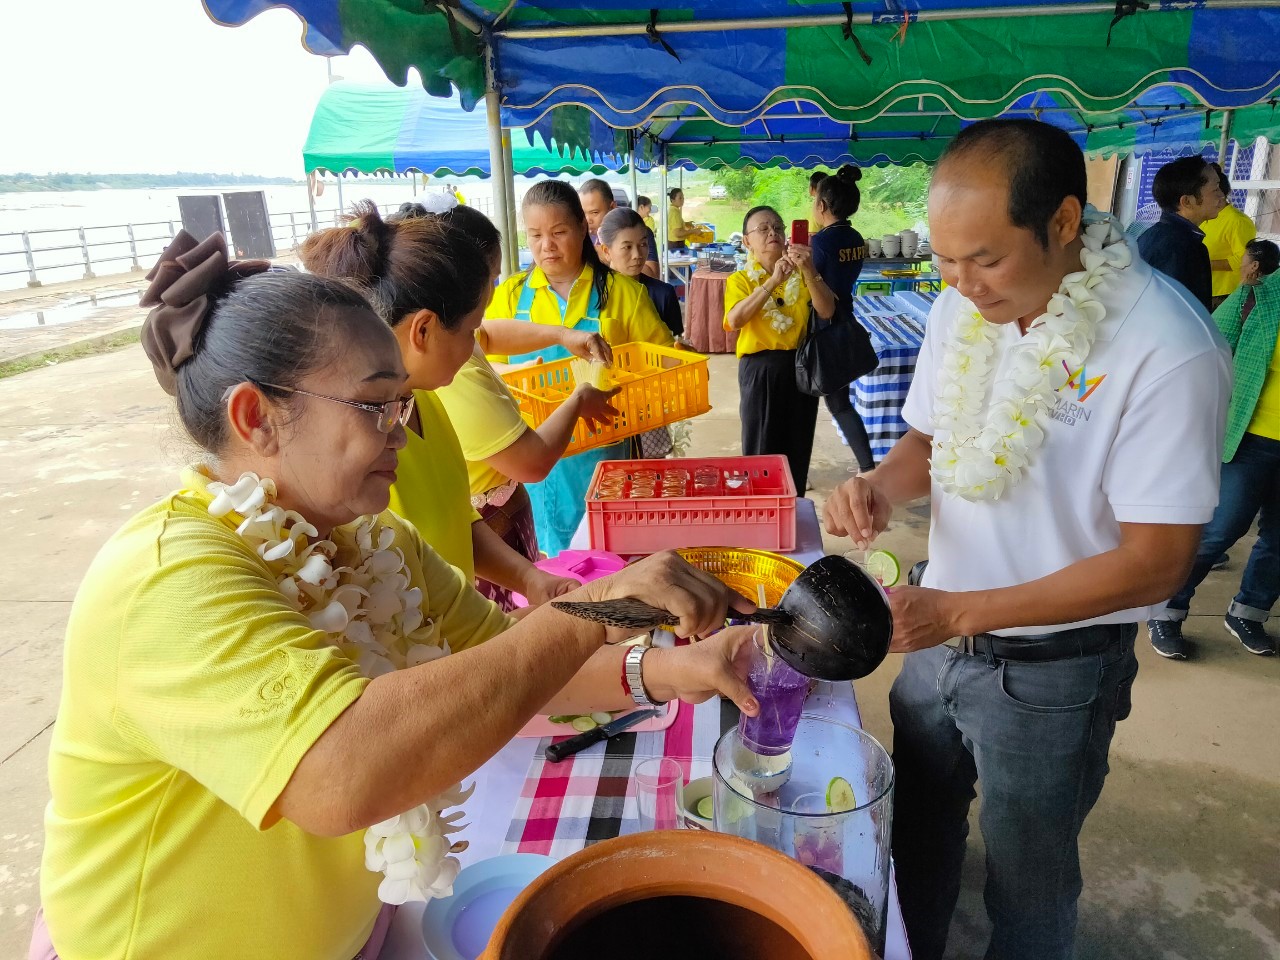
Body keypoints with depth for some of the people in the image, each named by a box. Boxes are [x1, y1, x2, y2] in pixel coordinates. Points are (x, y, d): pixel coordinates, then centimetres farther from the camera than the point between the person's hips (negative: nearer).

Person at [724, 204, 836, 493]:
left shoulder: (801, 276, 7)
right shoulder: (740, 280, -1)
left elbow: (827, 312, -8)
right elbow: (735, 320, -21)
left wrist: (809, 271, -20)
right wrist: (774, 281, -27)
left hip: (800, 367, 3)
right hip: (760, 370, -3)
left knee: (797, 447, 9)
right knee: (760, 449, 1)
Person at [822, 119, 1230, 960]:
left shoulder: (1166, 347, -23)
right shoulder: (960, 308, -5)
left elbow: (1155, 562, -21)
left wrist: (960, 612, -26)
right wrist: (881, 486, -14)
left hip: (1052, 670, -5)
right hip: (939, 635, 6)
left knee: (1027, 875, 17)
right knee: (917, 828, 24)